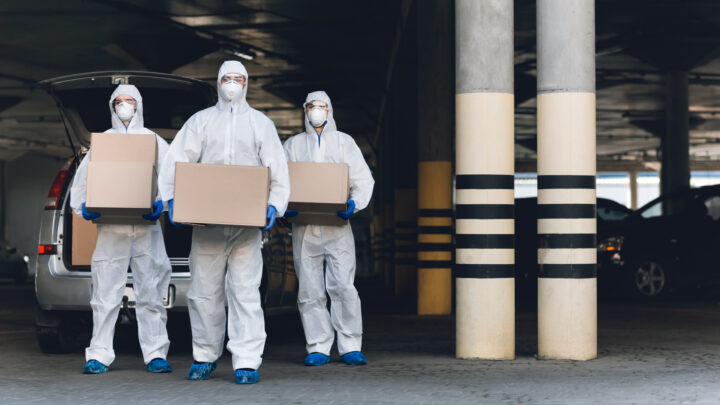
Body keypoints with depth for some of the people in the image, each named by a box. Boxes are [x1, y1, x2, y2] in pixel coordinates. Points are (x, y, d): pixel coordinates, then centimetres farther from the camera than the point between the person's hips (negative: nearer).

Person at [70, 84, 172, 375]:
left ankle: (155, 354, 1)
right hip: (110, 228, 1)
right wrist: (81, 207, -3)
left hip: (146, 228, 0)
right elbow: (83, 177, 15)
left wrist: (163, 203, -13)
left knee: (150, 293, -2)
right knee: (106, 294, -3)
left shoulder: (155, 141, 14)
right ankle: (99, 355, 0)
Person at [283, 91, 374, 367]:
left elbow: (364, 180, 8)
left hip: (337, 225, -1)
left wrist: (355, 204, -11)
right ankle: (318, 349, 5)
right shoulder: (293, 145, 17)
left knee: (343, 286, -9)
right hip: (304, 227, 1)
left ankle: (350, 347, -4)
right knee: (310, 290, 0)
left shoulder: (344, 142, 15)